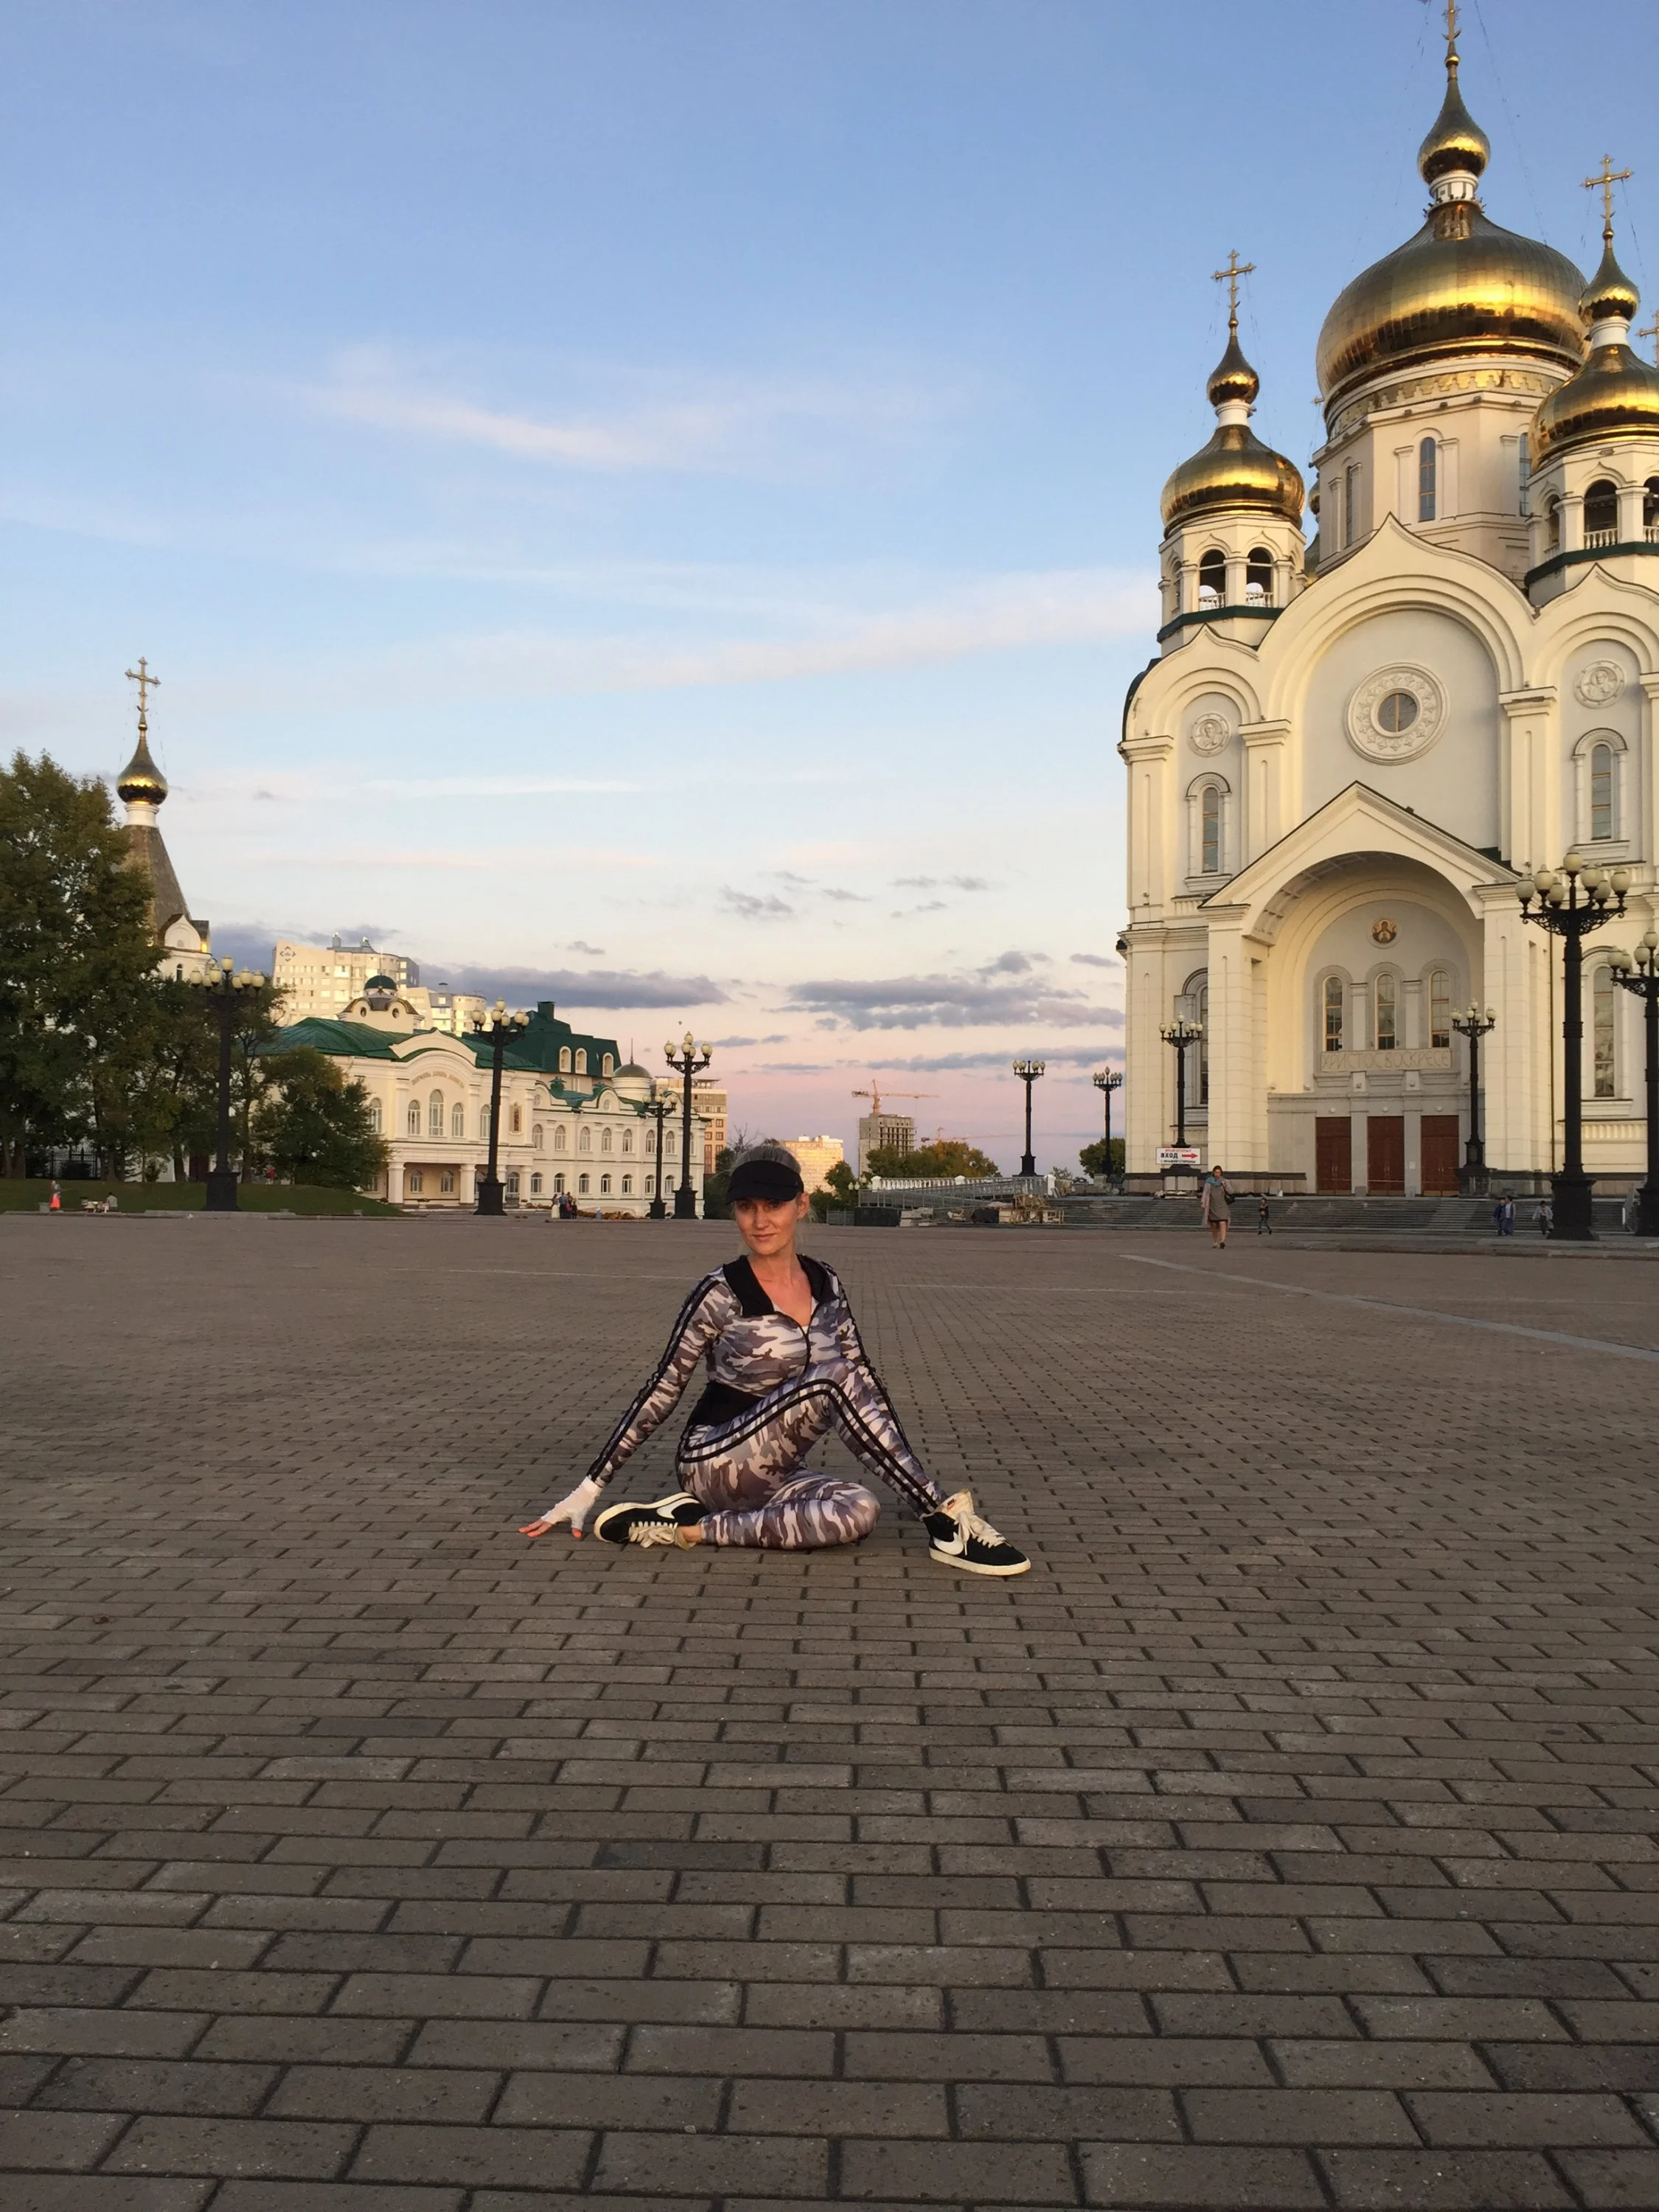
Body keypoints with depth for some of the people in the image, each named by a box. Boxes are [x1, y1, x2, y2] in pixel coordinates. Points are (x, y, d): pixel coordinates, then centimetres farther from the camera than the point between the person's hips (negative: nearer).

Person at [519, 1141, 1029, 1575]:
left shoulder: (824, 1284, 4)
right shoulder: (720, 1294, -12)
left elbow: (865, 1381, 10)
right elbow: (661, 1393, -8)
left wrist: (910, 1476, 5)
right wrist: (588, 1490, -8)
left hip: (776, 1472, 6)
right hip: (714, 1463, -5)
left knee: (858, 1511, -28)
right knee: (831, 1378, -27)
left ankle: (699, 1526, -17)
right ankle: (946, 1523, -26)